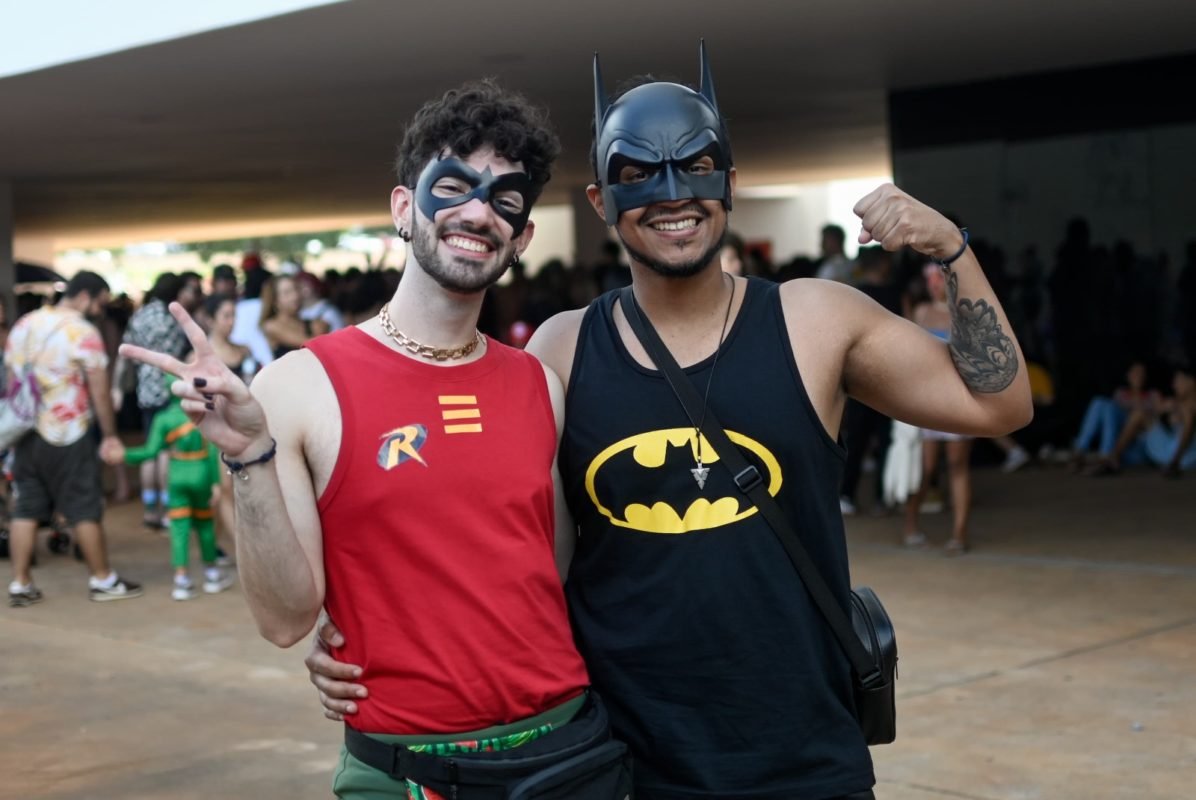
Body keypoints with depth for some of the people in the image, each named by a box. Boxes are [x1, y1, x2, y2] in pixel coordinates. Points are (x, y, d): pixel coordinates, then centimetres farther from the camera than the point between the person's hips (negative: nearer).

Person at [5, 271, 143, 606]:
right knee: (85, 510, 3)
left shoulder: (23, 324, 9)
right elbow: (99, 393, -12)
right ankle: (103, 580, 12)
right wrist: (110, 435, -2)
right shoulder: (84, 332, -12)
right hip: (66, 436, -6)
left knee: (25, 509, 9)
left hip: (24, 432, 6)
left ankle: (20, 584, 10)